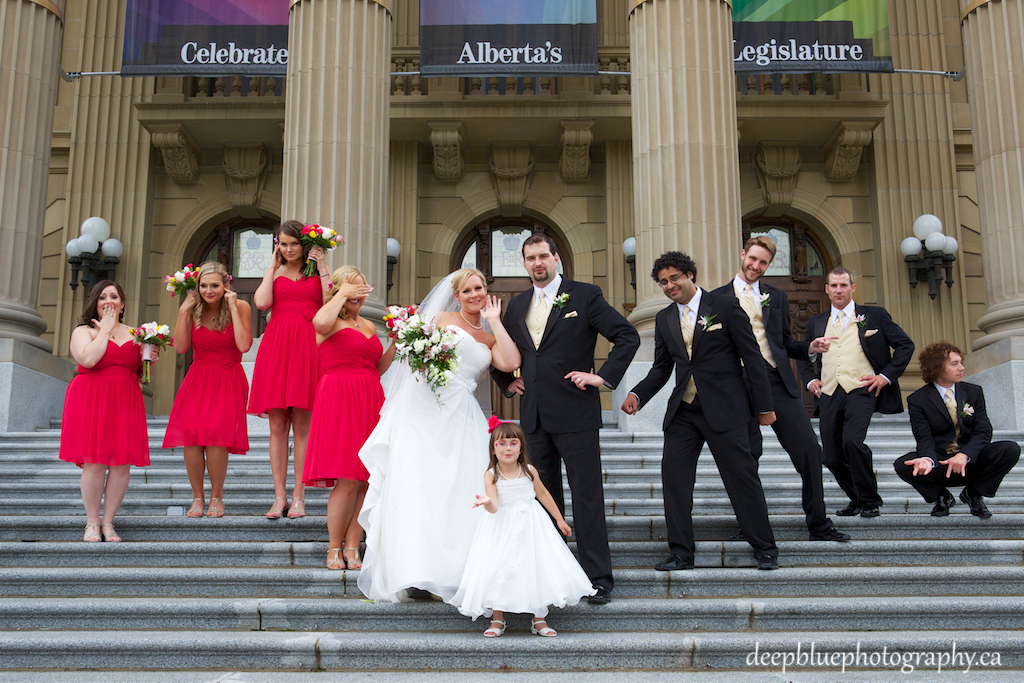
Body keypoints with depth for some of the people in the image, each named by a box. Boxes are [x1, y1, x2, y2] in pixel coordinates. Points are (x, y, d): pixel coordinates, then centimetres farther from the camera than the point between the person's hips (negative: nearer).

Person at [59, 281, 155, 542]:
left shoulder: (134, 334, 18)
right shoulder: (84, 331, 5)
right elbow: (88, 359, -17)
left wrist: (149, 359, 2)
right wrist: (105, 329, -6)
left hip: (125, 402, 4)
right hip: (90, 401, -4)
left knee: (122, 464, -3)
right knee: (94, 462, -7)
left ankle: (108, 522, 8)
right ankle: (92, 522, 6)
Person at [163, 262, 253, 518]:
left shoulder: (240, 307, -5)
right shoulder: (193, 309, 3)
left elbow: (244, 345, -19)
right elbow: (181, 347, -4)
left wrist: (232, 308, -17)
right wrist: (183, 312, -7)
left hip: (228, 381, -3)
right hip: (197, 379, 3)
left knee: (216, 433, -21)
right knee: (190, 434, -15)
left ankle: (216, 497, -2)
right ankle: (197, 497, 3)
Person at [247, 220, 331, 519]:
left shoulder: (317, 271, 12)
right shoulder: (275, 272, 16)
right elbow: (262, 303, -3)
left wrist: (322, 267, 0)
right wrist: (273, 266, 5)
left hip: (307, 347, -2)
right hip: (276, 345, 2)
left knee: (301, 424, -2)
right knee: (277, 425, 1)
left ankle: (298, 495, 5)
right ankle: (279, 496, 6)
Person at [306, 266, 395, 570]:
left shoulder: (368, 326, 22)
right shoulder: (333, 322, -2)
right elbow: (320, 322, -29)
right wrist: (342, 293, -14)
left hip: (369, 402, 7)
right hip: (339, 401, -7)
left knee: (365, 481, 2)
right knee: (347, 480, -10)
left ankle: (352, 548, 10)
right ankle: (334, 548, 5)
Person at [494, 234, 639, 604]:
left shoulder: (585, 295, -1)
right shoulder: (517, 305, 14)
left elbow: (628, 336, -2)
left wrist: (603, 376, -8)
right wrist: (508, 381, 14)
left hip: (575, 414, -5)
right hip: (534, 415, 5)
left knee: (587, 499, -4)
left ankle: (599, 578, 3)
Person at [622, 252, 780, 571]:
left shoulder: (725, 306, -3)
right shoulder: (664, 319, 11)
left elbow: (752, 357, -2)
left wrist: (764, 406, -4)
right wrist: (637, 395, -3)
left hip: (724, 409, -5)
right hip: (682, 412, 5)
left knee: (742, 475, 0)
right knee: (673, 476, -1)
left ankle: (765, 548, 15)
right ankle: (681, 553, 10)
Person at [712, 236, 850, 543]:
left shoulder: (777, 297, 19)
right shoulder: (719, 298, 8)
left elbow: (784, 342, 21)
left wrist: (809, 347, 3)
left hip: (777, 380, 3)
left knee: (809, 448, -3)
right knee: (747, 455, -1)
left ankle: (819, 524, 8)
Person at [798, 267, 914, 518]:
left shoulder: (875, 315, 9)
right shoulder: (816, 323, 18)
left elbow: (905, 345, 9)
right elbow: (804, 357, 28)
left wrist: (886, 375, -1)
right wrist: (810, 379, 10)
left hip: (861, 389, -4)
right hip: (828, 394, 4)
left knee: (852, 440, -26)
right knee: (832, 457, 1)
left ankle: (870, 501, -6)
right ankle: (857, 500, 25)